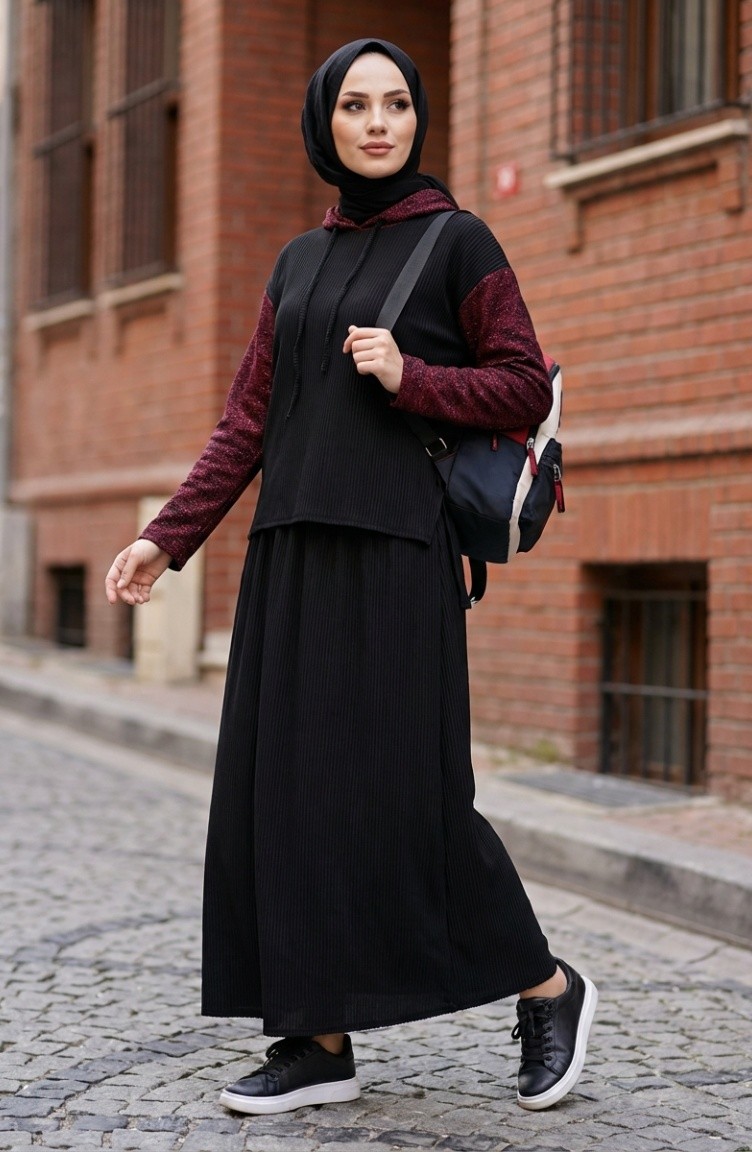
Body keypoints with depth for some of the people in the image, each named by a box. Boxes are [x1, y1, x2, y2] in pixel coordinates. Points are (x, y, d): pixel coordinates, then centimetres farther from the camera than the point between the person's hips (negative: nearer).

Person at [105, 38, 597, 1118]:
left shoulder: (459, 240, 2)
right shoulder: (298, 262, 17)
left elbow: (528, 388, 0)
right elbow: (249, 420, 14)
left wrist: (408, 376, -15)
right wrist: (166, 538, 7)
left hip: (397, 544, -6)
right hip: (293, 552, 6)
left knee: (407, 788, -8)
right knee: (288, 782, 2)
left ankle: (548, 986, 12)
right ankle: (322, 1039, 10)